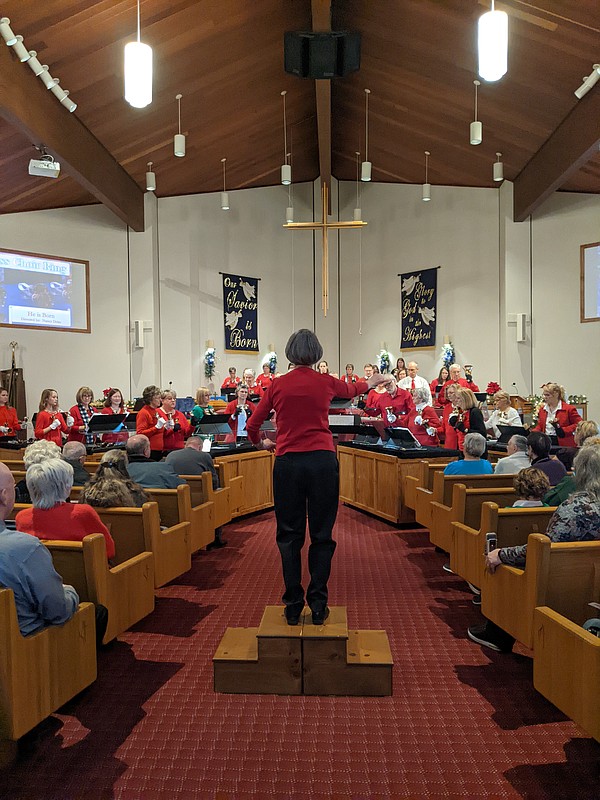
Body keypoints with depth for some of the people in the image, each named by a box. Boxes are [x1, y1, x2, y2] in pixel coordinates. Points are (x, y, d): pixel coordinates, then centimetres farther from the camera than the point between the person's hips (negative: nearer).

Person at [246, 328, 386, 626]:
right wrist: (372, 382, 50)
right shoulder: (326, 382, 4)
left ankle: (293, 607, 16)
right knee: (321, 535, 9)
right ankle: (318, 606, 14)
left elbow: (252, 425, 8)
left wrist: (261, 443, 31)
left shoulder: (277, 385, 3)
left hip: (287, 463, 0)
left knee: (289, 536, 10)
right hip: (322, 461, 0)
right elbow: (352, 390, 28)